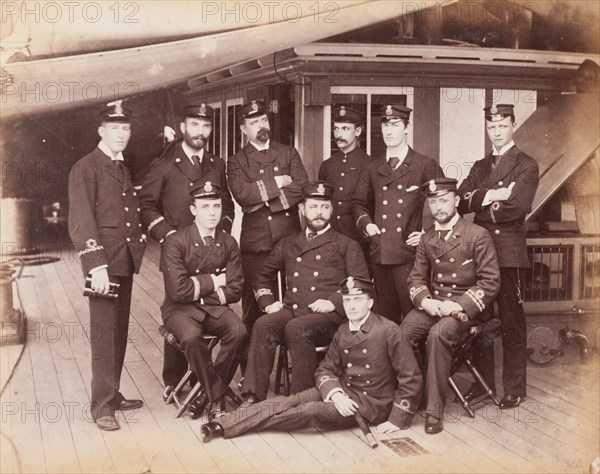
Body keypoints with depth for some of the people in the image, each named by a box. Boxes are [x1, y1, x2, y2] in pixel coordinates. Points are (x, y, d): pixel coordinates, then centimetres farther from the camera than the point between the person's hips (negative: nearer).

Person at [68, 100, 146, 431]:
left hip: (126, 261, 8)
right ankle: (102, 406, -2)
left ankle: (114, 394, 21)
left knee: (120, 331, 11)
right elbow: (80, 222, -14)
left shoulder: (124, 169, 19)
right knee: (104, 332, -7)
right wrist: (96, 266, -21)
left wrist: (140, 236, 9)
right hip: (104, 261, -8)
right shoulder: (85, 169, -6)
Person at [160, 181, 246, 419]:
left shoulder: (229, 244, 3)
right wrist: (213, 281, -9)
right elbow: (178, 290, -19)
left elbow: (234, 290, -2)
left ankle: (209, 393, -10)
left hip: (215, 309, 3)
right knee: (191, 336, -36)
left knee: (238, 330, -28)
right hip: (180, 310, -3)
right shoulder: (175, 243, -10)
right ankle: (217, 394, -14)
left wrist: (198, 287, -10)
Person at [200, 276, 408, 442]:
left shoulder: (389, 331, -13)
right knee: (287, 402, -17)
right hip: (344, 392, 6)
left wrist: (396, 419, -20)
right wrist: (336, 394, -17)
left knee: (311, 410, -27)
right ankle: (221, 425, -25)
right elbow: (325, 369, 5)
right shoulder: (343, 332, 7)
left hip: (373, 402, -6)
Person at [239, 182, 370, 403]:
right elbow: (262, 276, 33)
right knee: (263, 324, -30)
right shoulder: (288, 244, 26)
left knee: (296, 328, -36)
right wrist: (267, 301, 13)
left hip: (329, 316, -3)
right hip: (291, 310, 3)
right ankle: (252, 398, -33)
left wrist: (334, 302, -11)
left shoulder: (346, 245, 14)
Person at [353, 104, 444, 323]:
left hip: (409, 253, -4)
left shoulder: (425, 165, 4)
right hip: (379, 254, 4)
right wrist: (366, 223, 4)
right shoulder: (373, 168, 15)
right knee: (386, 315, 8)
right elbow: (360, 203, 23)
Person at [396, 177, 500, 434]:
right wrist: (425, 300, -10)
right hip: (432, 305, 5)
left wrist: (460, 305, -20)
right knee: (403, 331, -26)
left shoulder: (478, 235, -3)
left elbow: (490, 282, -8)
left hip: (467, 307, -4)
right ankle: (408, 399, -19)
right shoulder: (426, 239, 13)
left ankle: (434, 411, -25)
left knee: (439, 333, -34)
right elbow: (416, 278, 13)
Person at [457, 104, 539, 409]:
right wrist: (492, 195, -13)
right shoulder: (480, 167, 18)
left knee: (511, 320, -1)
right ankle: (483, 381, 20)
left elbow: (519, 206, -14)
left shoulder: (526, 166, 2)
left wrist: (481, 203, -3)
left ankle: (514, 388, 8)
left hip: (509, 251, -5)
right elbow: (461, 201, 2)